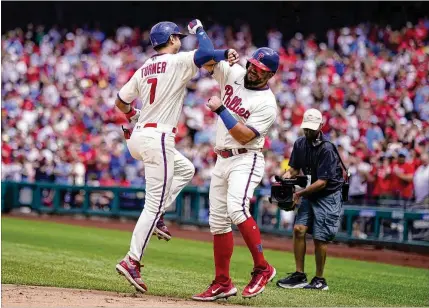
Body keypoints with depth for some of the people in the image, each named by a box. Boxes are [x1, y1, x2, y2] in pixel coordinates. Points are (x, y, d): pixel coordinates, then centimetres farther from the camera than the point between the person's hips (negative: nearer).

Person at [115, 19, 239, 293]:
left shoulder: (144, 70, 14)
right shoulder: (178, 62, -7)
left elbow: (121, 102, 21)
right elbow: (206, 53, -22)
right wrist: (199, 29, -8)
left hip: (138, 138, 8)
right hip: (158, 139, -8)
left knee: (186, 170, 28)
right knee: (155, 204, -5)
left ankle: (154, 219, 14)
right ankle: (132, 261, -9)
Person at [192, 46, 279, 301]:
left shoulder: (267, 103, -13)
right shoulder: (233, 73, 6)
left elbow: (245, 136, -20)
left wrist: (220, 109, -21)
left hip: (246, 160, -7)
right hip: (222, 160, 8)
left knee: (236, 208, -30)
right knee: (218, 221, 7)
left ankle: (262, 268, -20)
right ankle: (222, 284, 13)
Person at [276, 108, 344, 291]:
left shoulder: (326, 149, -20)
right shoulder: (300, 144, 3)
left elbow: (322, 182, -22)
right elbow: (294, 168, 12)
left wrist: (300, 193, -24)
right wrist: (286, 177, -11)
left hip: (328, 195, -6)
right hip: (310, 194, 6)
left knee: (319, 238, -7)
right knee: (299, 229, -8)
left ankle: (319, 280, 6)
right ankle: (299, 276, -2)